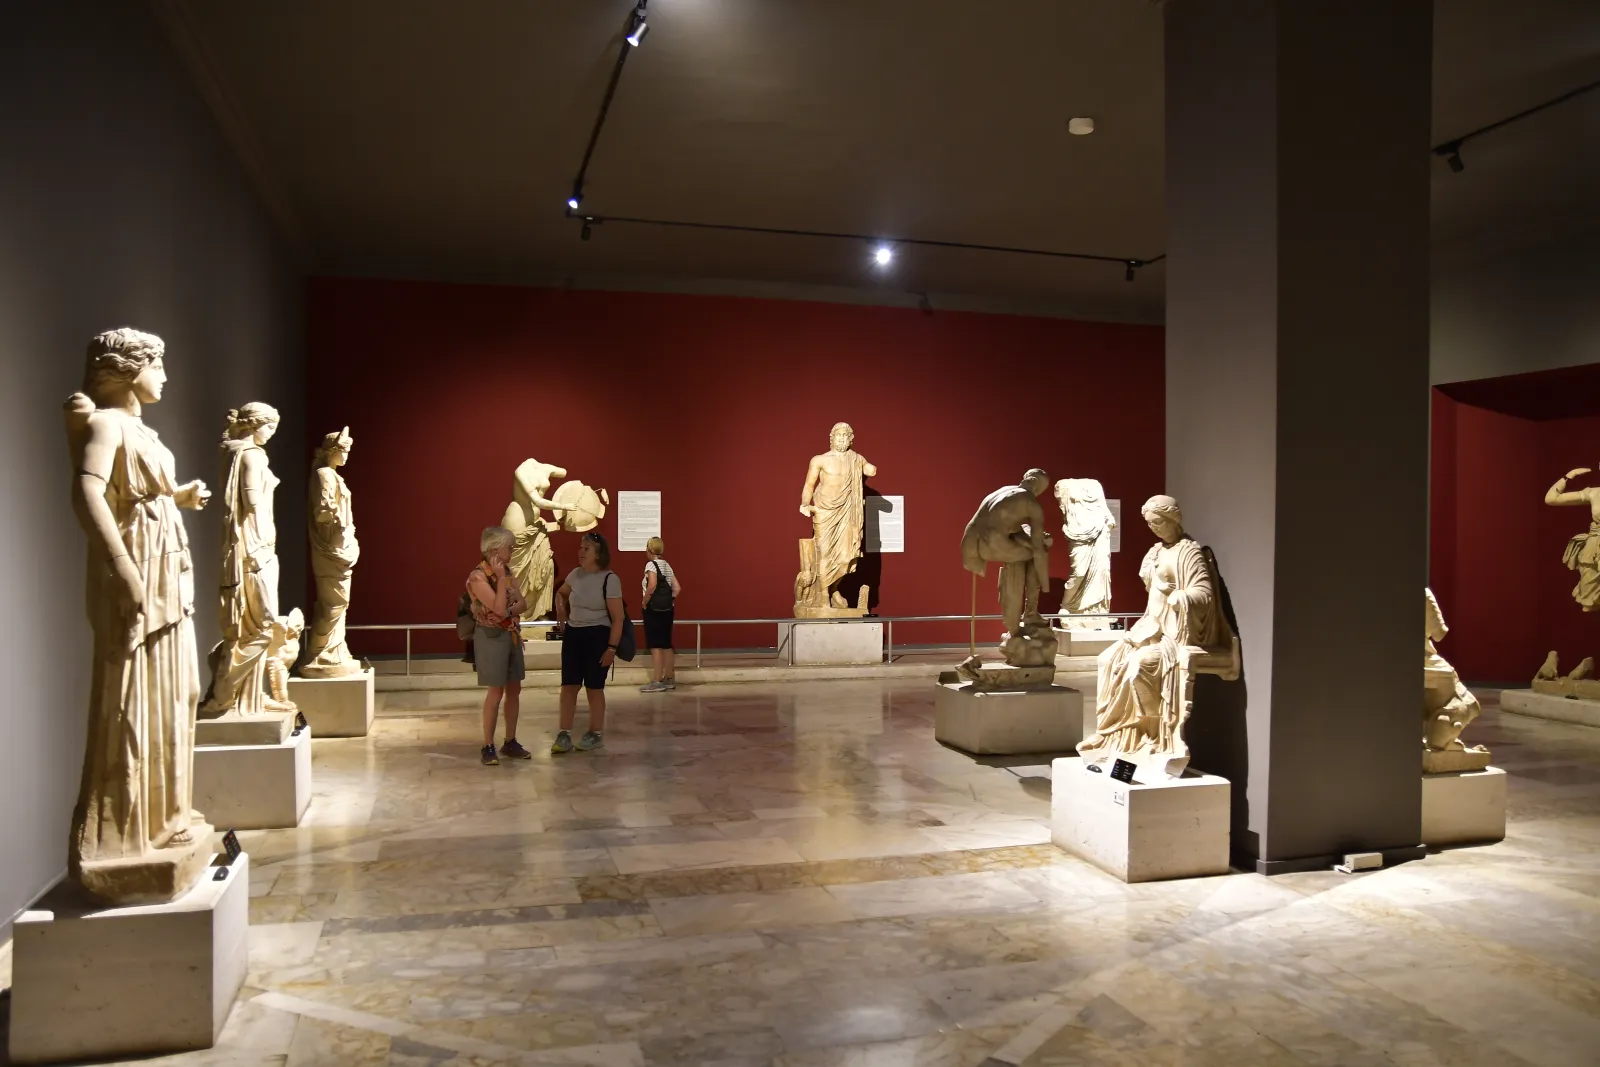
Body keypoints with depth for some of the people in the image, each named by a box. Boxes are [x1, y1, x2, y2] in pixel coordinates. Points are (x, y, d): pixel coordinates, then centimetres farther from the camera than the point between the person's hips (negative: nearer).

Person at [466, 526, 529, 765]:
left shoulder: (506, 571, 8)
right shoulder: (478, 576, -17)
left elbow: (522, 603, 5)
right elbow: (499, 609, -23)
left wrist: (509, 611, -15)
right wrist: (500, 578, -20)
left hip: (512, 634, 8)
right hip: (492, 636, -8)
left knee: (514, 689, 10)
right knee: (496, 691, -4)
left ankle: (510, 742, 20)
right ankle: (488, 747, 6)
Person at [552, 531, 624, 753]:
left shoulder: (610, 580, -13)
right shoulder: (575, 574, 5)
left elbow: (617, 618, -13)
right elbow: (560, 593, 29)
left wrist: (611, 647, -17)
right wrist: (561, 612, 11)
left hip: (597, 636, -5)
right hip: (572, 634, 6)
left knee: (594, 688, 4)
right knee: (568, 686, 3)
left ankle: (595, 734, 17)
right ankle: (564, 734, 9)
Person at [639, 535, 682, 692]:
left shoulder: (651, 564, -11)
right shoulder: (667, 565, 12)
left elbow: (652, 586, -25)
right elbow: (677, 588, 9)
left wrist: (644, 603, -14)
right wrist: (669, 601, 11)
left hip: (654, 609, -8)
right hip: (667, 609, 8)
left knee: (655, 645, -5)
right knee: (667, 645, 14)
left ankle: (657, 682, -4)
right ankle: (670, 679, 20)